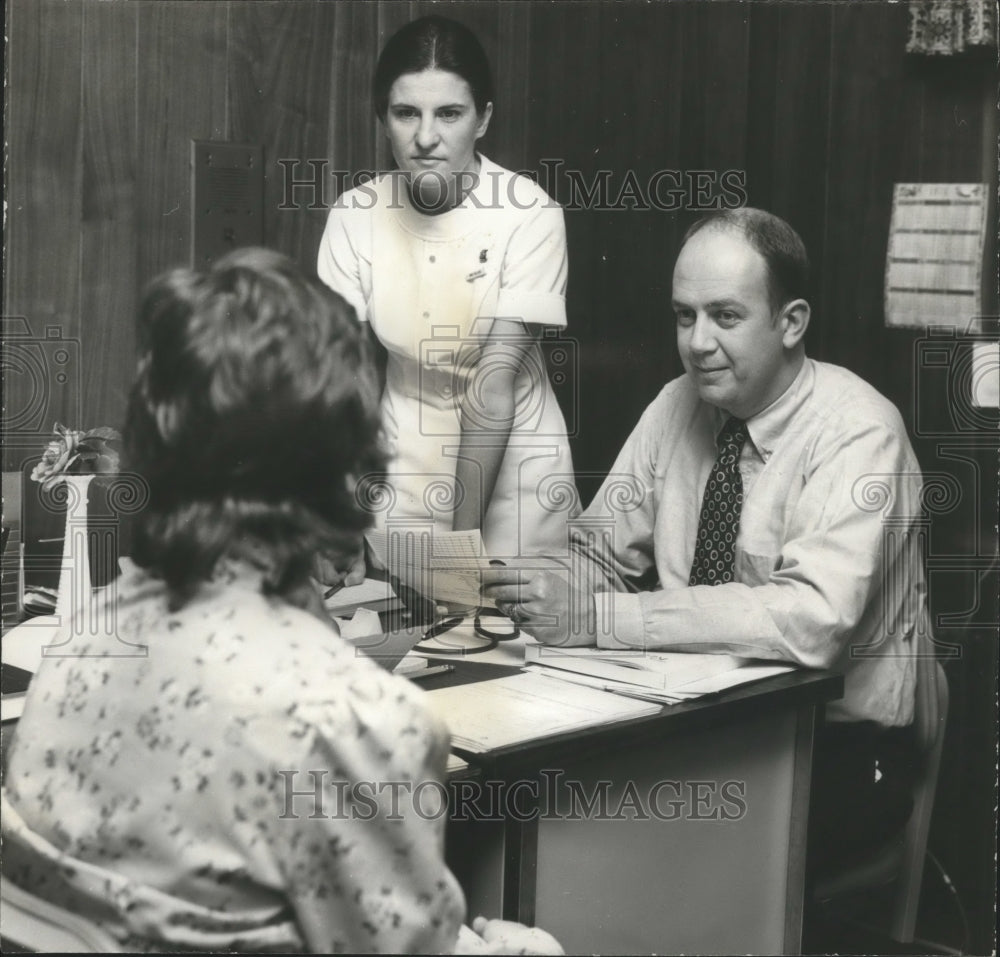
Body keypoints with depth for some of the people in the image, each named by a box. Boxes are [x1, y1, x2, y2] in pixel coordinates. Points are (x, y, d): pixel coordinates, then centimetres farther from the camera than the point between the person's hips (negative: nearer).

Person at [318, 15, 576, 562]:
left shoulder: (528, 214, -18)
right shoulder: (354, 216, -9)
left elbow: (495, 384, -20)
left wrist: (459, 537, -21)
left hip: (511, 467, -2)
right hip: (406, 463, 2)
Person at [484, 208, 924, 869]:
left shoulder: (857, 432, -16)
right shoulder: (677, 407, 4)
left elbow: (814, 620, -30)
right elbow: (600, 556, 5)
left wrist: (598, 617, -33)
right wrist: (525, 584, -19)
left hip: (839, 747, -5)